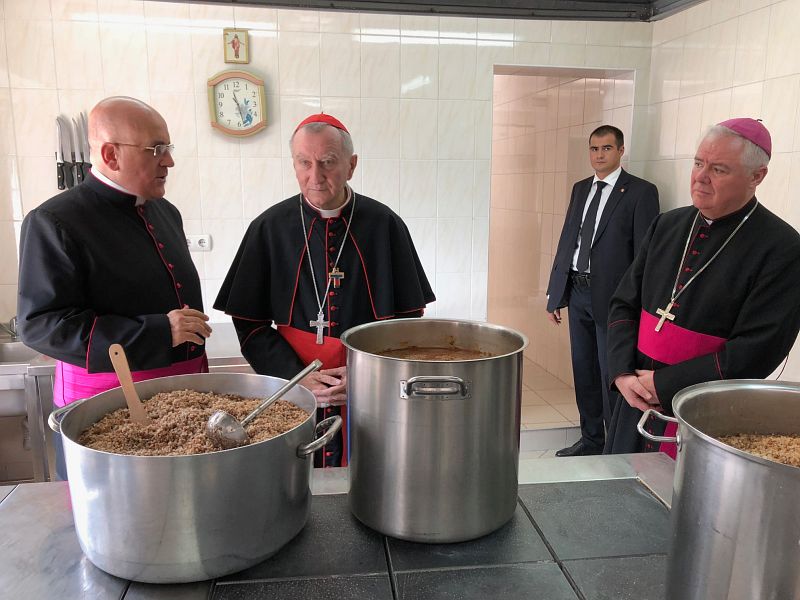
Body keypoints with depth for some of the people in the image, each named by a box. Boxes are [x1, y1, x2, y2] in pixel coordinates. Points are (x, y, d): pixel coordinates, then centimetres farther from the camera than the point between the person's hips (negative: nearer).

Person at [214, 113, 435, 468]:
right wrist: (296, 377, -11)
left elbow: (409, 316, 2)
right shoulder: (269, 229, 0)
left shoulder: (384, 226, -2)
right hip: (293, 395, 0)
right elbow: (250, 323, 2)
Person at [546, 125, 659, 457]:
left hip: (612, 296, -6)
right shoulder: (580, 189, 14)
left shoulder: (641, 192, -5)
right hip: (577, 292, 6)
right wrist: (555, 293, 11)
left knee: (612, 375, -1)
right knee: (583, 371, 14)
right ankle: (591, 439, 29)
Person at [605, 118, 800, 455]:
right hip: (636, 400, 5)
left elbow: (757, 351, -18)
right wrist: (622, 374, -9)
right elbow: (625, 303, 6)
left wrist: (663, 385, -18)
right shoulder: (668, 225, 5)